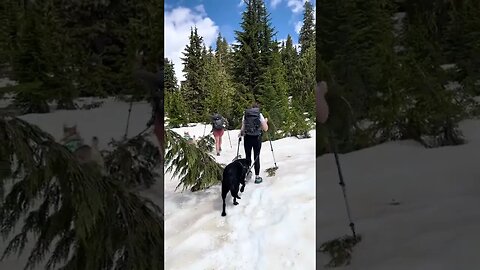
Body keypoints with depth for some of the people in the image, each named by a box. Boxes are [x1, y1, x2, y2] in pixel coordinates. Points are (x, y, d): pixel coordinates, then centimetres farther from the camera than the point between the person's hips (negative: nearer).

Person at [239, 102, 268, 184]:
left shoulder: (245, 115, 6)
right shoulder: (259, 115, 1)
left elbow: (242, 128, 2)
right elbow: (265, 129, 1)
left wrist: (240, 134, 23)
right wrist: (266, 121, 20)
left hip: (247, 137, 1)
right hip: (257, 138, -1)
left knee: (248, 156, 15)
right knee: (256, 157, 4)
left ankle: (248, 172, 16)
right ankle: (257, 177, 7)